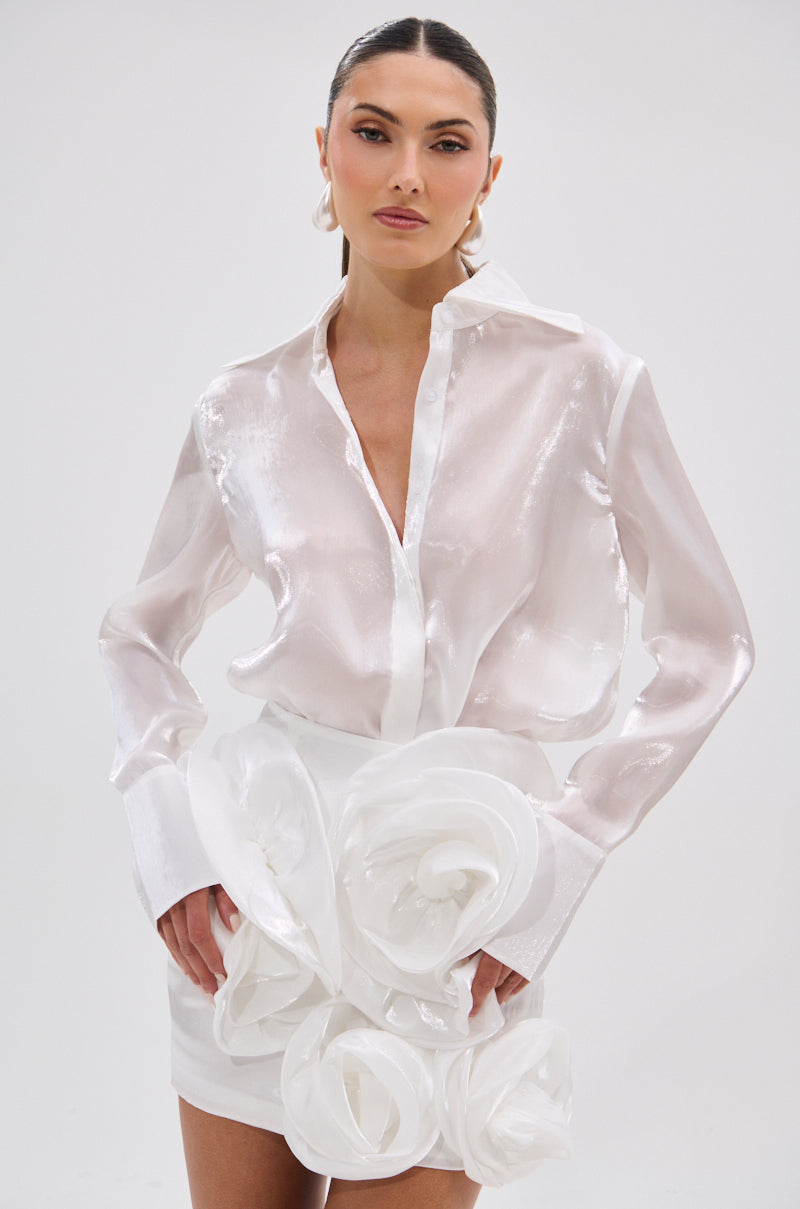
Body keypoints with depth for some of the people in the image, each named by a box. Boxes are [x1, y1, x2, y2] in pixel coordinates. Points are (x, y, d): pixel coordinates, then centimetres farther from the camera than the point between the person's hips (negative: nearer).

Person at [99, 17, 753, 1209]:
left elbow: (708, 644, -1)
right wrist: (170, 827, -1)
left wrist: (562, 857, -6)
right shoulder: (251, 407, 0)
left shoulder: (580, 380, -8)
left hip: (458, 892, -2)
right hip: (268, 878, 2)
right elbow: (141, 632, 13)